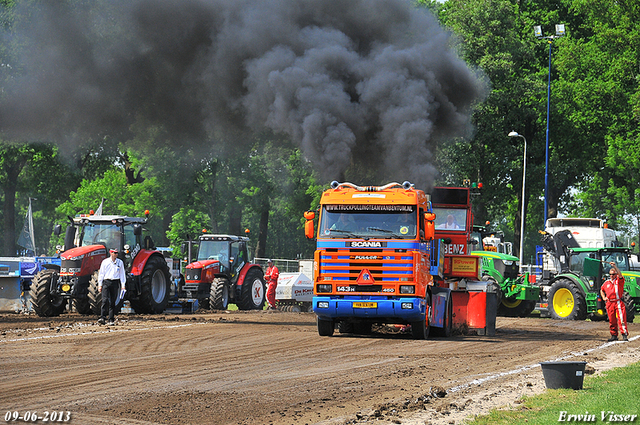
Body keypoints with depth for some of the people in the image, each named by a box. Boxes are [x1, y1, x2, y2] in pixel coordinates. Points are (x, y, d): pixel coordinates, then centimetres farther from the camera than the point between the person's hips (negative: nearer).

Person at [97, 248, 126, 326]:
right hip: (106, 282, -1)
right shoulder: (105, 262, 4)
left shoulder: (120, 262, 8)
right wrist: (100, 284, 2)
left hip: (115, 283, 1)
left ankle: (111, 320, 7)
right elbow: (101, 273, 7)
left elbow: (122, 274, 10)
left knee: (113, 302, 3)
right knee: (105, 300, -14)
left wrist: (123, 285, 3)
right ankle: (102, 317, -18)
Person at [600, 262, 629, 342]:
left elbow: (620, 274, -21)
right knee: (612, 320, 8)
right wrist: (604, 297, 14)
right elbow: (602, 290, 31)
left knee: (621, 319, -12)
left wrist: (615, 266, -32)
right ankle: (614, 335, 15)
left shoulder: (619, 280, 1)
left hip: (618, 302, -5)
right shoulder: (607, 282, 15)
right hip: (609, 303, 5)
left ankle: (624, 334, -13)